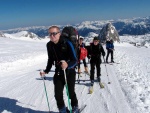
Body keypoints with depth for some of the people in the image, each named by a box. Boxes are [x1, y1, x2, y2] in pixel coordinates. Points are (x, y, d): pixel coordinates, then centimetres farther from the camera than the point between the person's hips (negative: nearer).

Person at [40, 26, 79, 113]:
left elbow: (75, 60, -25)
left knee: (70, 92, 6)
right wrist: (46, 71, 2)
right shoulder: (49, 45, -5)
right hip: (58, 72, 4)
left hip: (69, 71, -4)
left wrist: (67, 65, -44)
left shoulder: (67, 43, -21)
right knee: (58, 94, 3)